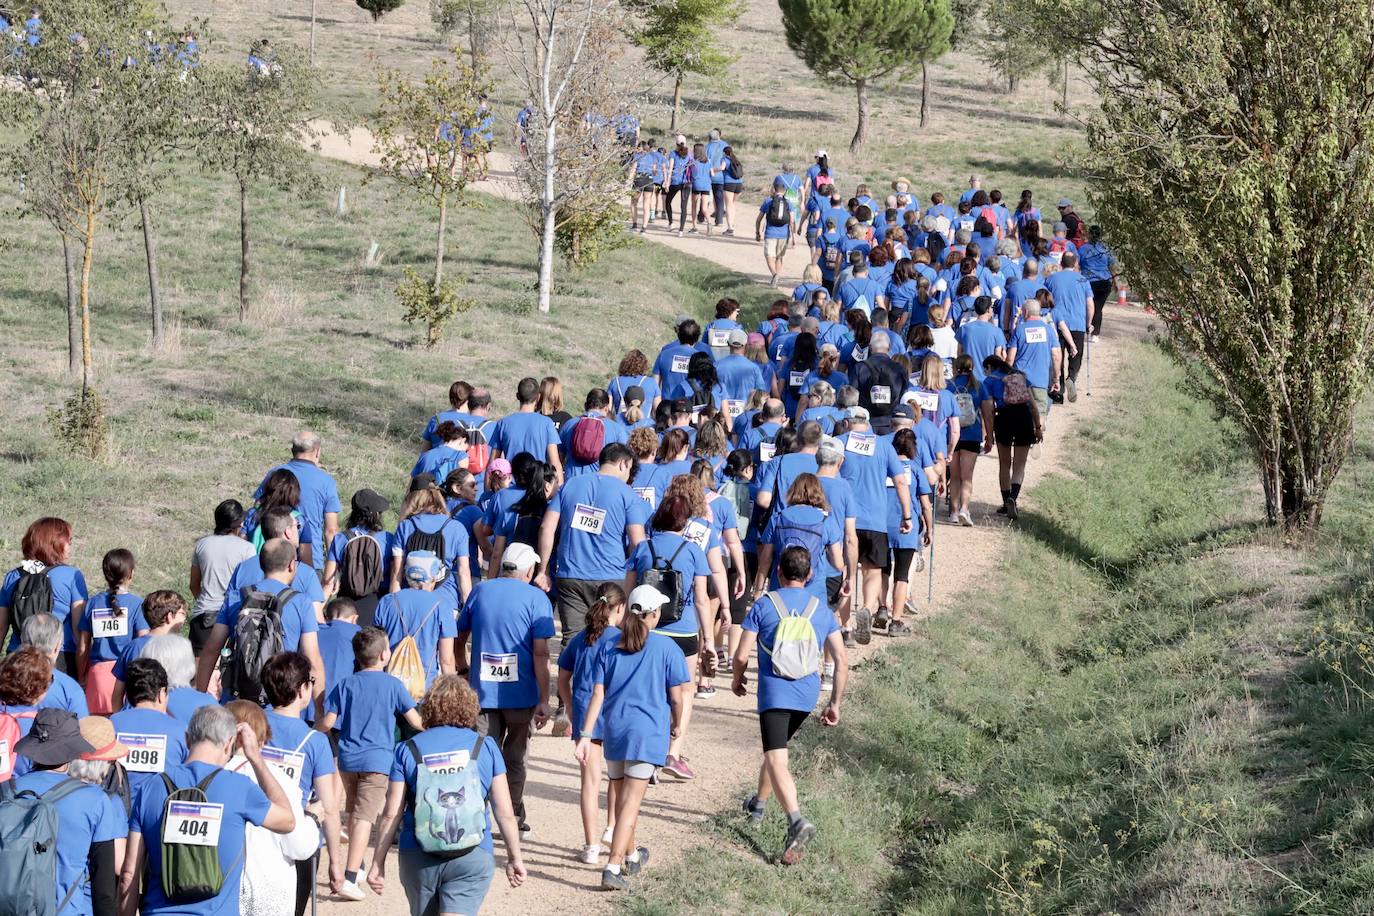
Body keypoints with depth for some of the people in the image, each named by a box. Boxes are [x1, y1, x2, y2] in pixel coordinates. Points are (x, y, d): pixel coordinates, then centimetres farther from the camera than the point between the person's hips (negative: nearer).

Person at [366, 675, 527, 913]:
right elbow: (504, 813, 1)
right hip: (473, 857, -1)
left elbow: (392, 815, -1)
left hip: (418, 859, 1)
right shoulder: (485, 748, 1)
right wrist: (515, 858, 12)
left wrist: (378, 862, 6)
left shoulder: (407, 751, 1)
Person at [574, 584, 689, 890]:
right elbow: (677, 696, -2)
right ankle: (613, 868, -15)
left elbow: (597, 695, 0)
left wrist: (585, 735, -1)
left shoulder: (609, 648, 5)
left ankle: (631, 855, 40)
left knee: (622, 799, 20)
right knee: (631, 804, -5)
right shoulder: (665, 647, -5)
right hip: (647, 731, -4)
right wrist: (677, 726, 16)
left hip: (613, 730, 4)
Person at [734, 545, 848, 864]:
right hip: (808, 695, 5)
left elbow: (742, 655, -4)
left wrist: (737, 681, 17)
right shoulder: (822, 610, 9)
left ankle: (796, 820, -33)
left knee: (776, 760, -13)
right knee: (777, 748, 28)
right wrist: (835, 703, 11)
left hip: (774, 692, -5)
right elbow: (841, 661, 5)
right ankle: (759, 803, 47)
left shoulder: (763, 605, -1)